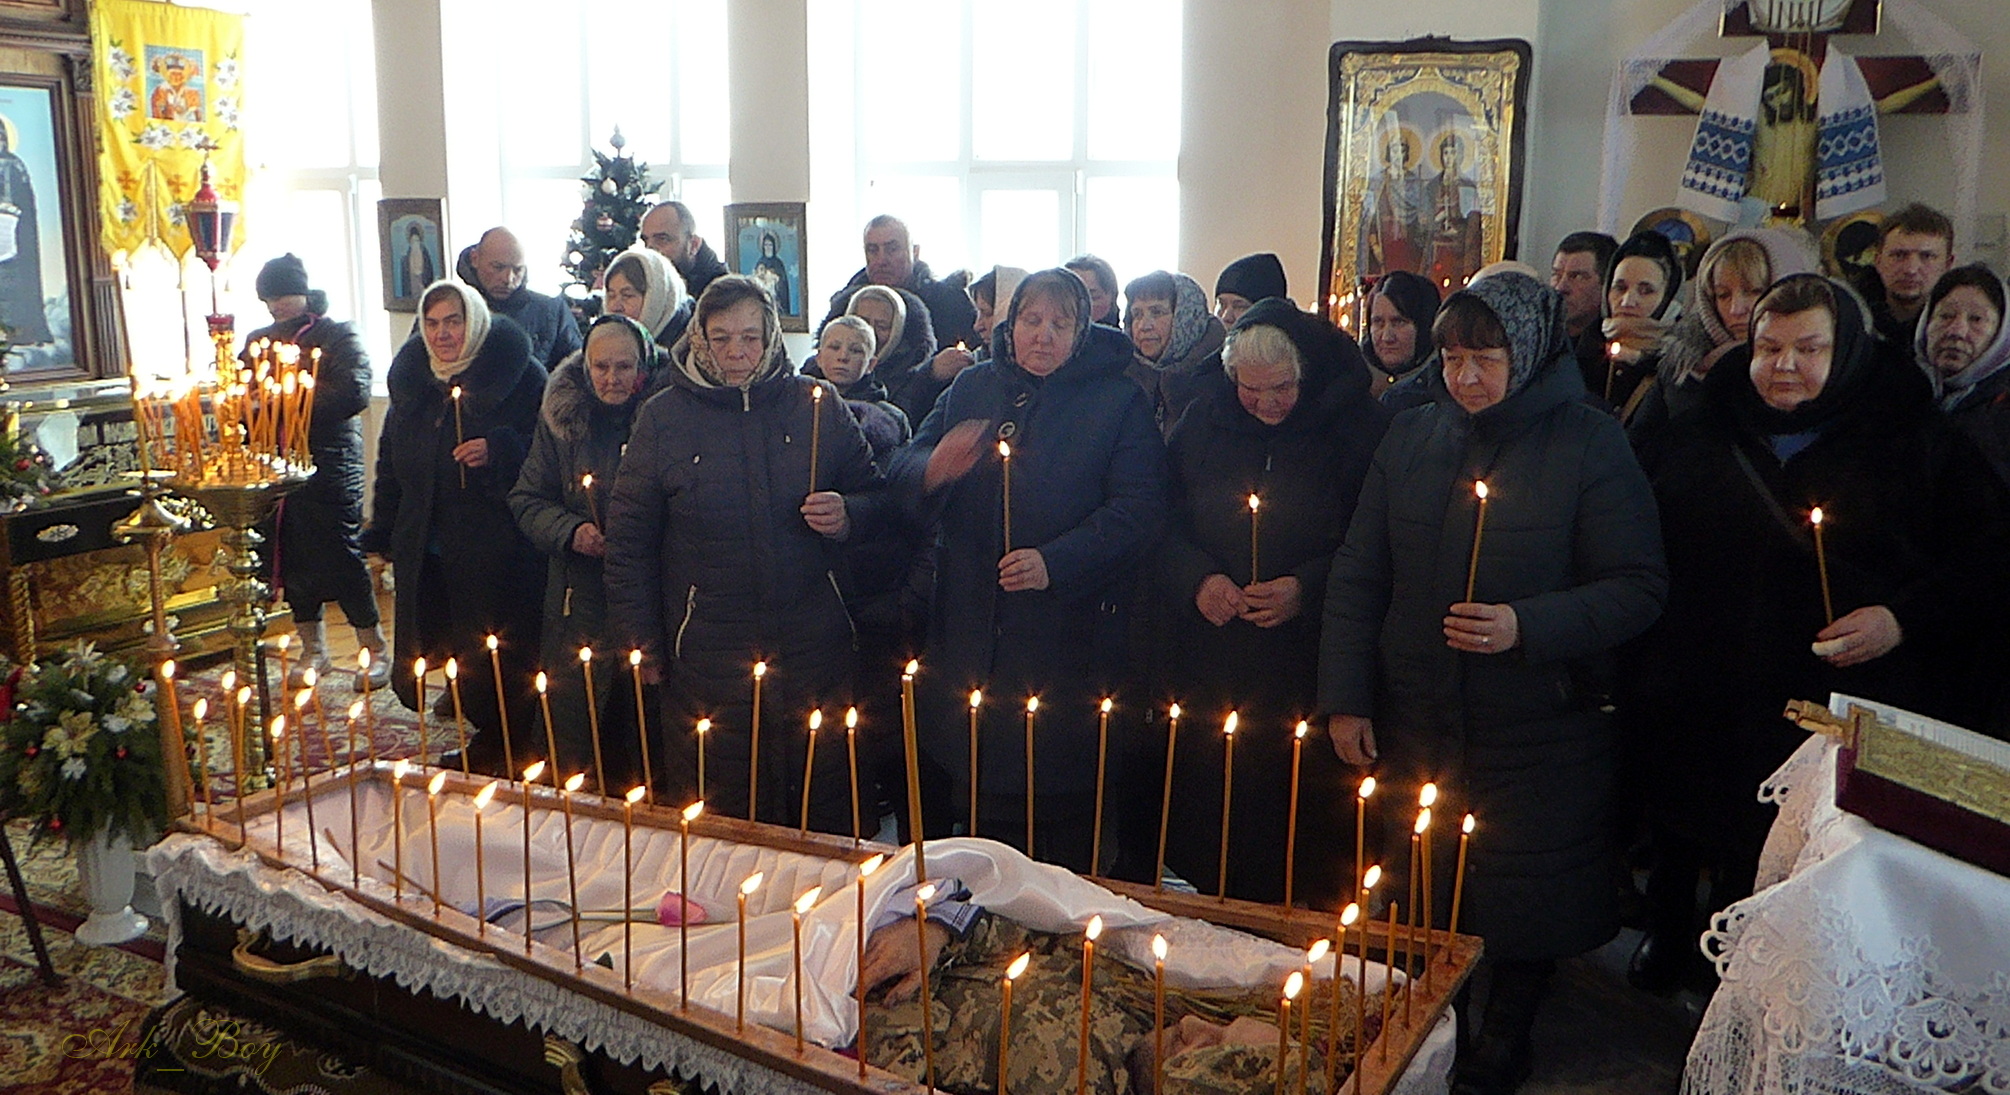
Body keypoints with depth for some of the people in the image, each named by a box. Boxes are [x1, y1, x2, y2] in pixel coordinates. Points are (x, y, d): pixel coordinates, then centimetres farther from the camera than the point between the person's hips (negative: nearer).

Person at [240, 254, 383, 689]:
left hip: (330, 467, -6)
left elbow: (355, 392, -15)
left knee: (342, 559, -6)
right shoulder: (259, 341, 17)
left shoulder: (338, 336, -1)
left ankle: (375, 649, 6)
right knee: (293, 562, 9)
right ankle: (313, 650, 22)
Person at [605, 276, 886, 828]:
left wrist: (847, 516, -11)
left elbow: (874, 494, 12)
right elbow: (629, 540, 5)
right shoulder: (662, 418, 0)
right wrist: (642, 648, 2)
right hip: (707, 654, -1)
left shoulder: (819, 405, 2)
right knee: (716, 818, 7)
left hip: (814, 651, 1)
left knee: (825, 807, 11)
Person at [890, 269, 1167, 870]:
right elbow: (904, 470, 7)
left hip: (1068, 634, -3)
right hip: (967, 627, 3)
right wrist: (935, 470, -18)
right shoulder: (971, 387, 12)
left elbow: (1138, 509, -10)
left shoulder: (1119, 402, 1)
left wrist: (1055, 561, -23)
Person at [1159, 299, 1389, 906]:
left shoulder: (1360, 429, -4)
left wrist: (1307, 589, -18)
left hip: (1307, 677, -3)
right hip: (1207, 667, 3)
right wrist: (1196, 579, -9)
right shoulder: (1204, 420, 7)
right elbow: (1164, 523, 8)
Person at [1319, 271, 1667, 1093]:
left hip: (1534, 738, -3)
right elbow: (1358, 576, 6)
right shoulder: (1410, 437, 4)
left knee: (1523, 899, 9)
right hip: (1413, 725, 3)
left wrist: (1529, 627, -24)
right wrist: (1344, 698, 1)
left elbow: (1638, 590, -10)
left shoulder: (1589, 446, -7)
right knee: (1413, 896, 13)